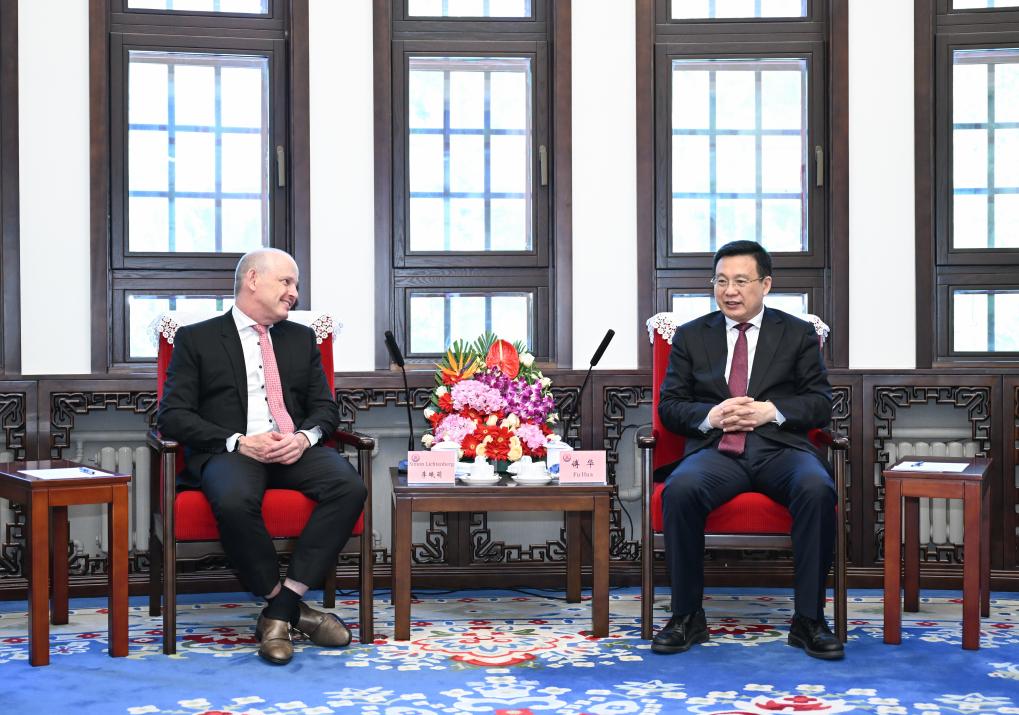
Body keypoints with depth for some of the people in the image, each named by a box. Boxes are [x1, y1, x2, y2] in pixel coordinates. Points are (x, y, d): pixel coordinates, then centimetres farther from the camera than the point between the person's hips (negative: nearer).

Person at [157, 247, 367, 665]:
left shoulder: (301, 338, 23)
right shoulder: (196, 339, 11)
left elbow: (325, 408, 17)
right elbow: (172, 416, 0)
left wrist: (305, 436, -7)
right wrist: (238, 442, -14)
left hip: (294, 450, 4)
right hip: (227, 452, -3)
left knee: (349, 486, -29)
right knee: (234, 501, -39)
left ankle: (281, 610, -22)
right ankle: (292, 609, -17)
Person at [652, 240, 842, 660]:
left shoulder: (798, 334, 16)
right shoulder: (690, 336, 18)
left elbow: (820, 405, 9)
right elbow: (669, 406, 13)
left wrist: (772, 411, -9)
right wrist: (710, 416, -8)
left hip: (779, 448, 0)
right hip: (716, 451, 0)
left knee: (818, 489, -34)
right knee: (680, 490, -34)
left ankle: (809, 620, -22)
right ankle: (687, 617, -20)